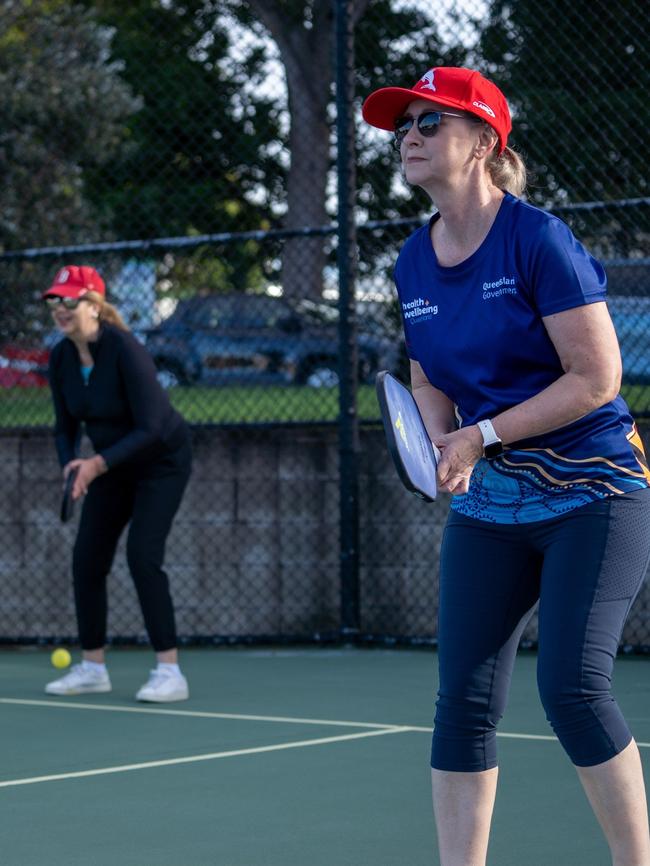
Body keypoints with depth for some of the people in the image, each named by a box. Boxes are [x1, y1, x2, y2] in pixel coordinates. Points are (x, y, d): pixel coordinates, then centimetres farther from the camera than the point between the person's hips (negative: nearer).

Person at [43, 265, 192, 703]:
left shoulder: (125, 351, -29)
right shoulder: (61, 358, -8)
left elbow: (151, 429, -30)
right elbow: (66, 426, 3)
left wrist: (99, 463, -36)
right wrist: (71, 467, -15)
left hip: (162, 460, -7)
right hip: (112, 465, 7)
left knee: (143, 556, -19)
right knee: (87, 560, 2)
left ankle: (170, 671, -14)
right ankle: (93, 667, 15)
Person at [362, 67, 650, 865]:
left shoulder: (537, 239, -14)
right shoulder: (413, 262, 6)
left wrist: (483, 434, -17)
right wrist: (444, 448, -1)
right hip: (486, 503, 6)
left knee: (572, 687, -15)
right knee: (464, 698, -1)